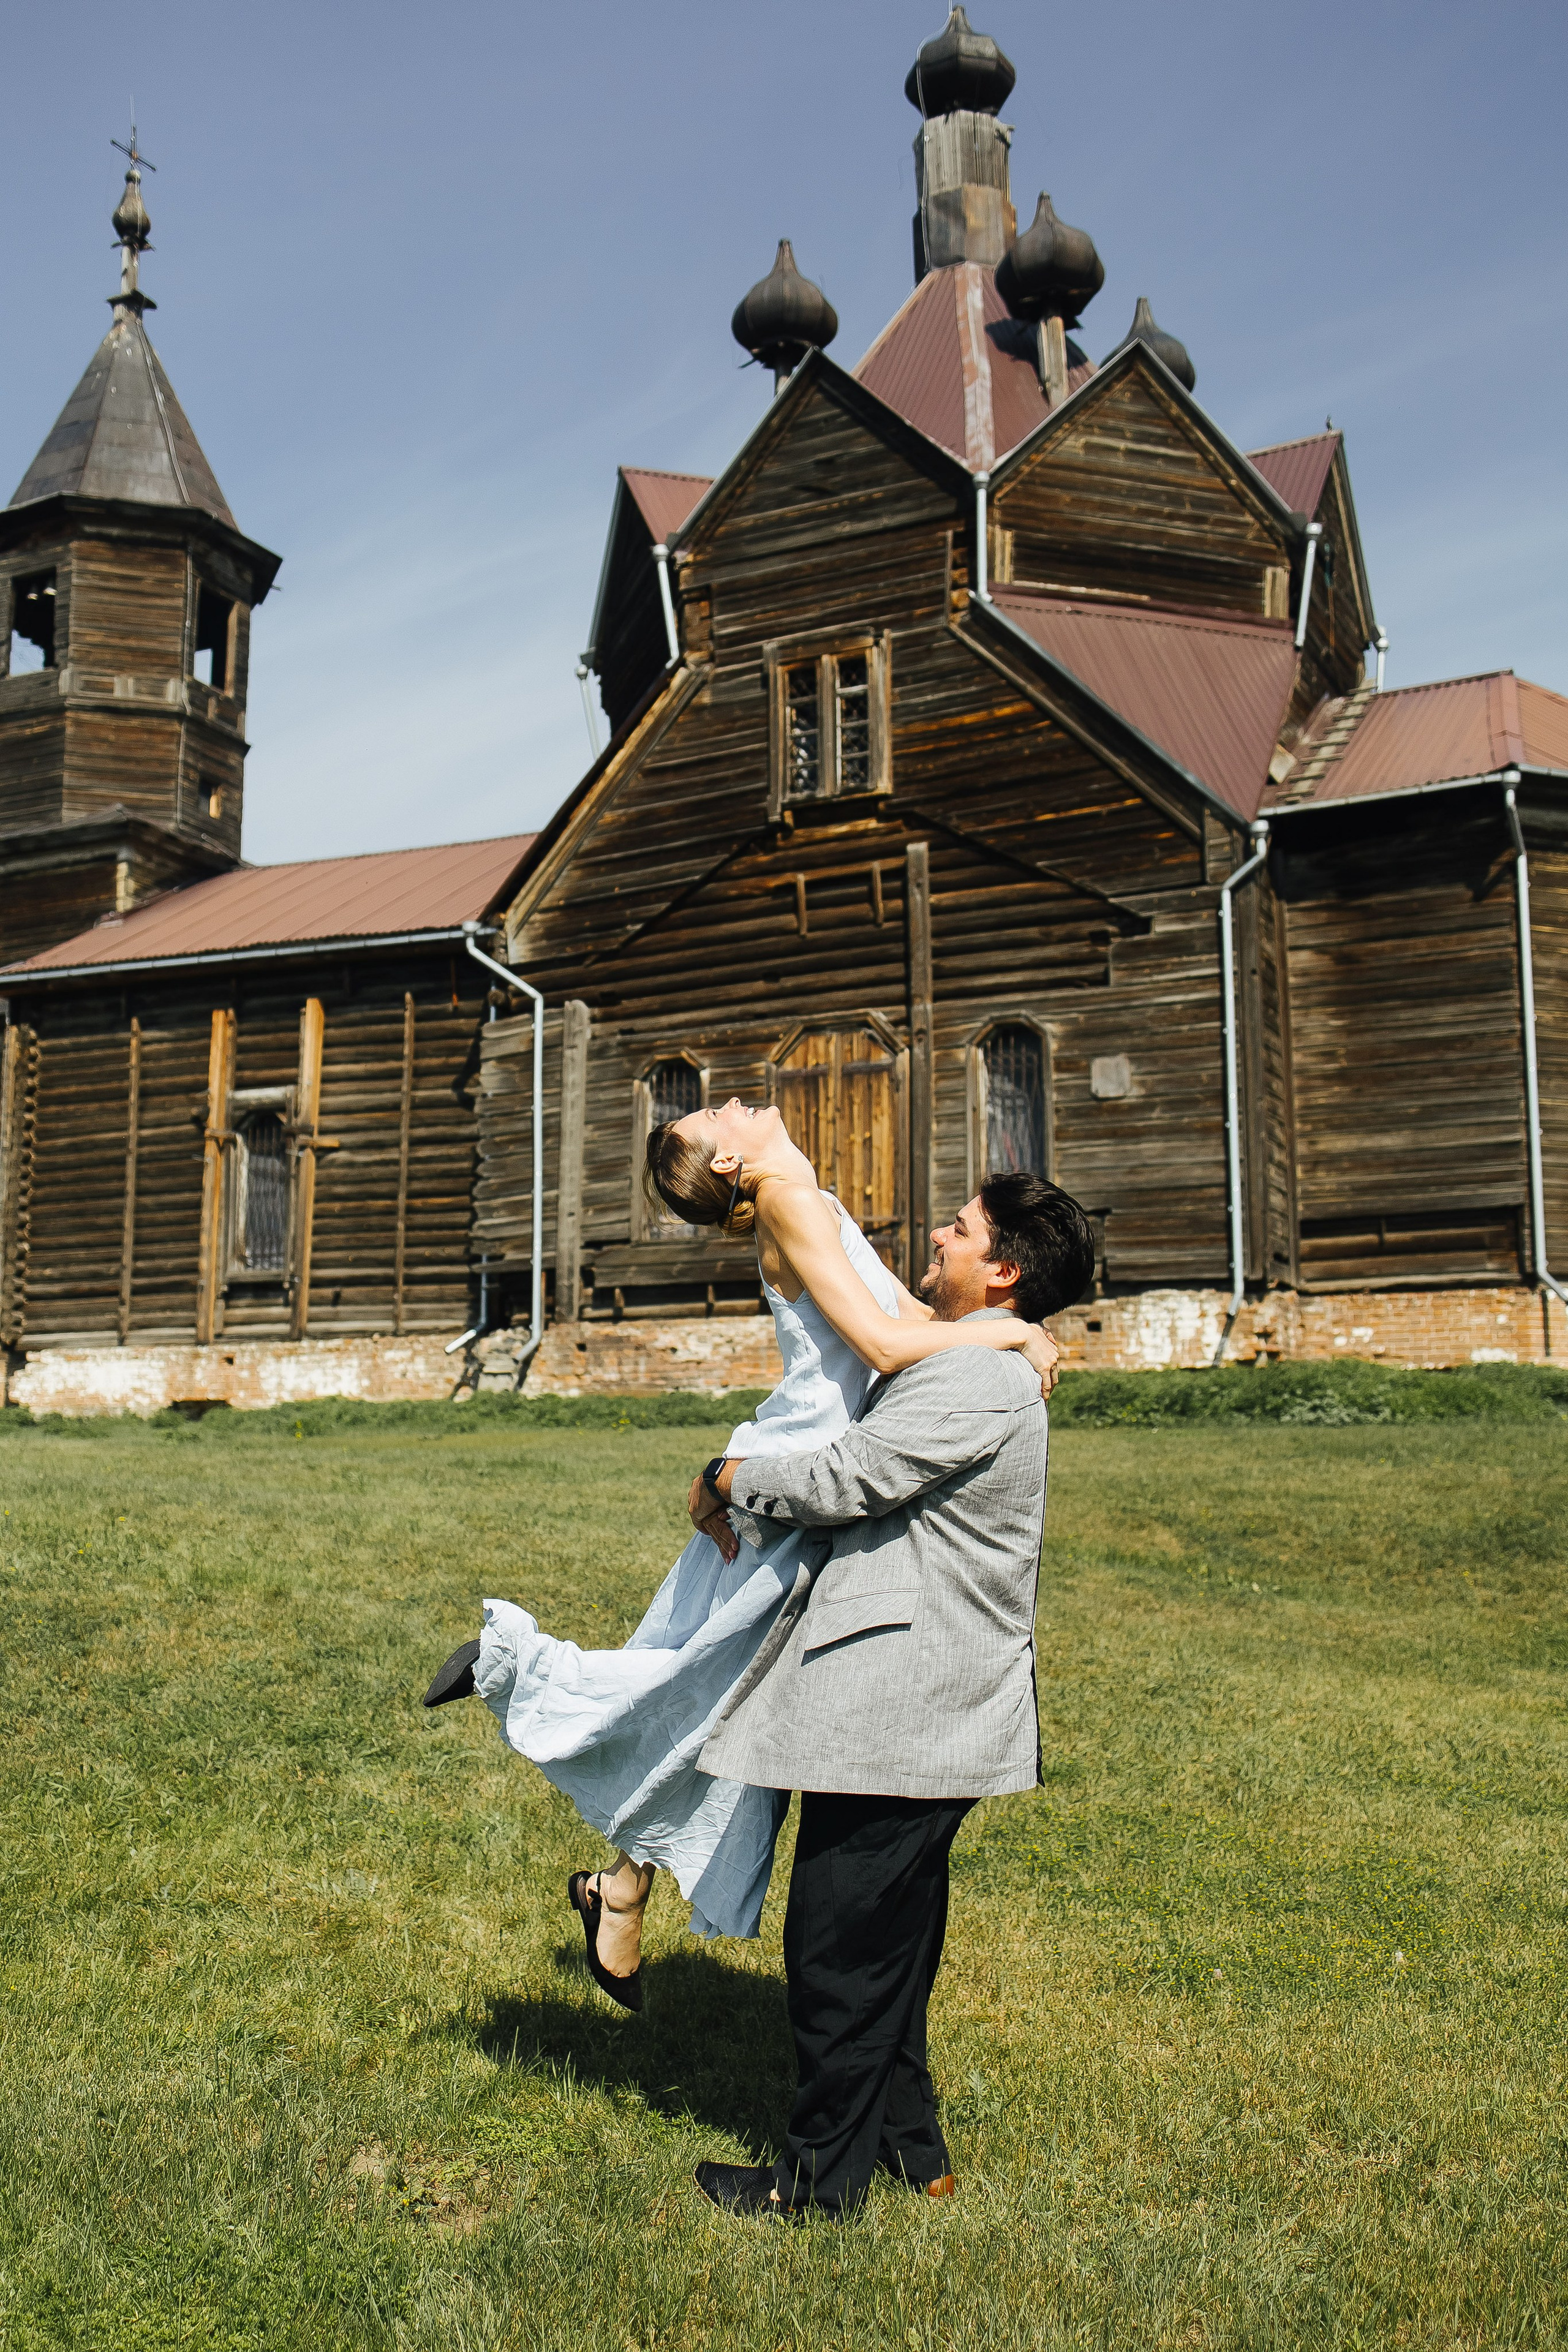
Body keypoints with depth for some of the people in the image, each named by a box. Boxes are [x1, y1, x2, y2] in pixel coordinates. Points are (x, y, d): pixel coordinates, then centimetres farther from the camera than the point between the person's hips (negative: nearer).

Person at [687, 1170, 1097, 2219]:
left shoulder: (977, 1382, -18)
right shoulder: (968, 1369, 16)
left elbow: (841, 1481, -19)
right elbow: (870, 1483, 27)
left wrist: (730, 1479, -4)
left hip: (903, 1714, -10)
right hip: (920, 1705, 10)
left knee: (839, 1944, 2)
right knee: (889, 1938, 20)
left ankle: (825, 2175, 16)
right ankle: (909, 2143, 33)